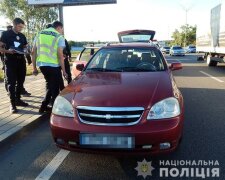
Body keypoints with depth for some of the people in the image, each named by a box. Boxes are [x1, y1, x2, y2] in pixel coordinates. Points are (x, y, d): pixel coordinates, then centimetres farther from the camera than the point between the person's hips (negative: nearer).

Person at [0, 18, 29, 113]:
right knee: (11, 82, -4)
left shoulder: (22, 36, 14)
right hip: (10, 61, -6)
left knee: (20, 81, 10)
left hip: (21, 60, 6)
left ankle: (18, 100, 23)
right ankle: (12, 104, -1)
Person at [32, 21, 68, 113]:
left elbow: (33, 52, 10)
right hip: (53, 65, -6)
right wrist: (64, 71, -7)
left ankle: (44, 106, 23)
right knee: (54, 88, 7)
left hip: (41, 64, 6)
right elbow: (60, 55, -11)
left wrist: (34, 68, 15)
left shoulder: (40, 34, 13)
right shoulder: (59, 37, -3)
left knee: (50, 85, 21)